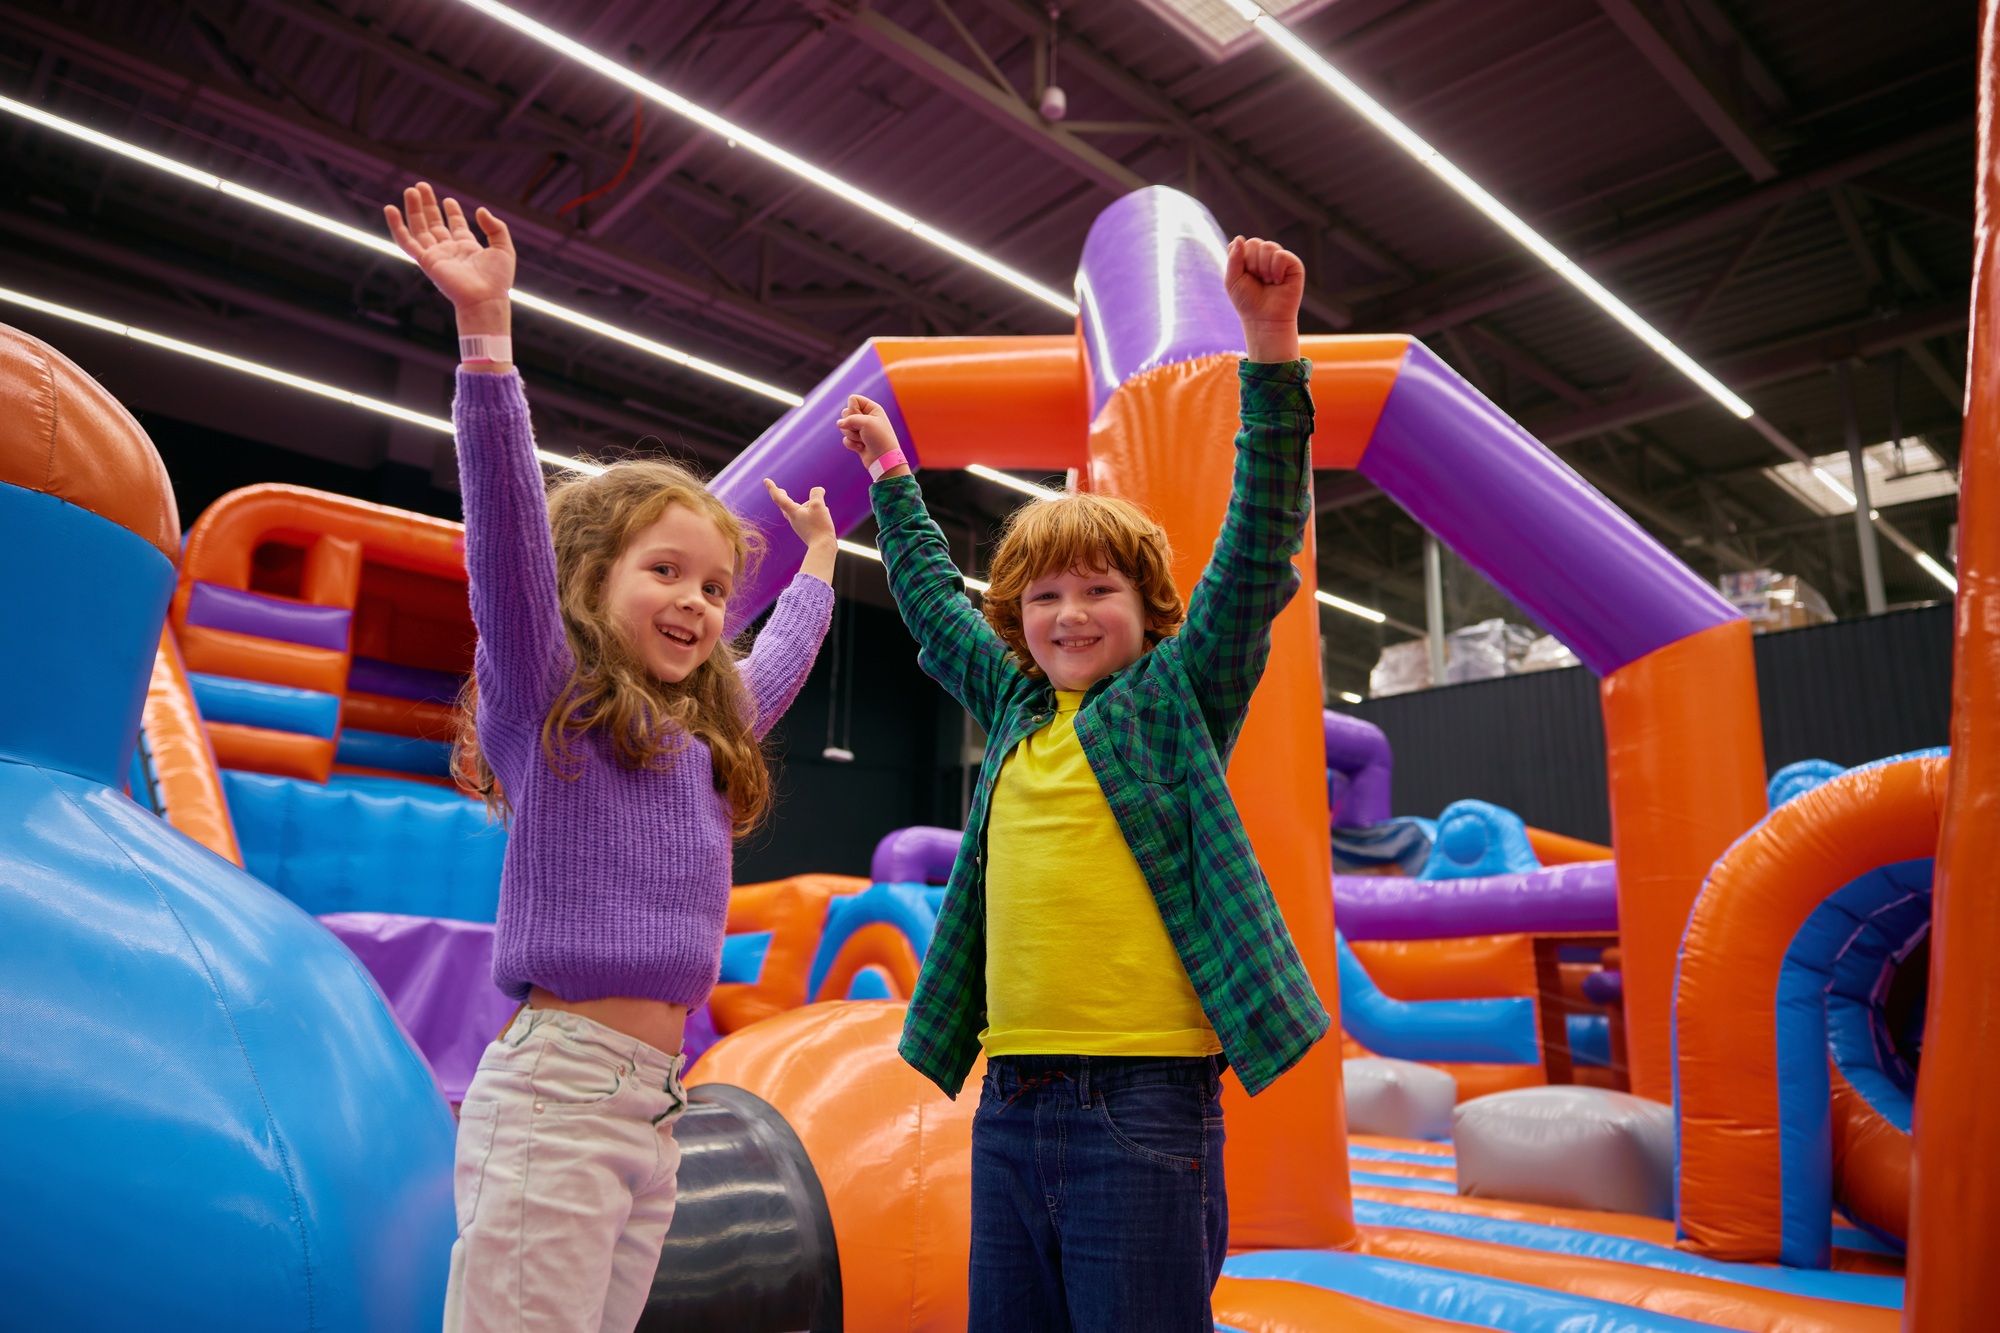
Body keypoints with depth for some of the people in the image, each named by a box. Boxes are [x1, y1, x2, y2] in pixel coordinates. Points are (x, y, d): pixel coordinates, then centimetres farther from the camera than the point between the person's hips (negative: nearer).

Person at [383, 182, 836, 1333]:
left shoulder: (701, 734, 16)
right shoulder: (547, 698, -3)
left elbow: (779, 661, 35)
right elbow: (512, 530, -17)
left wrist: (818, 558, 47)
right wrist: (487, 328, -24)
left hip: (652, 1107, 7)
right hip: (558, 1093, -7)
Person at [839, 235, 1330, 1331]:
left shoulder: (1178, 698, 0)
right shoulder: (1014, 708, 13)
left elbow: (1258, 549, -11)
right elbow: (934, 605, 29)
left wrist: (1271, 342, -18)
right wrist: (891, 477, 38)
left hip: (1141, 1103, -5)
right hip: (1009, 1104, 6)